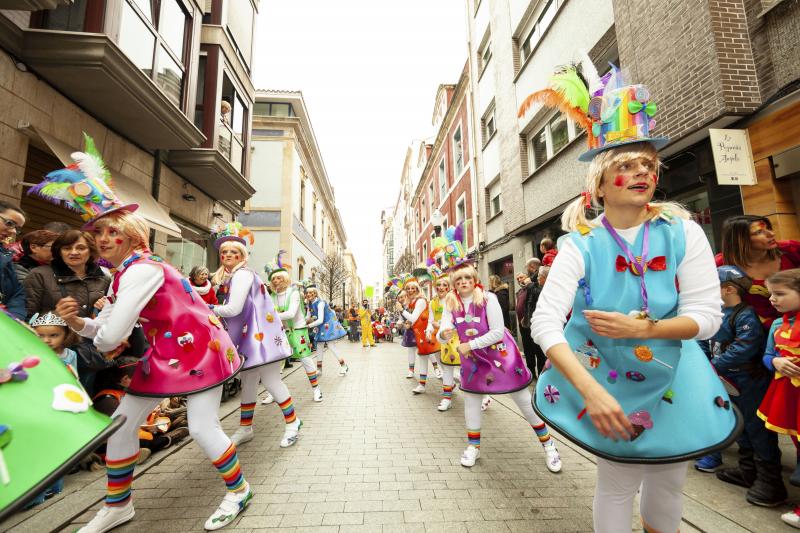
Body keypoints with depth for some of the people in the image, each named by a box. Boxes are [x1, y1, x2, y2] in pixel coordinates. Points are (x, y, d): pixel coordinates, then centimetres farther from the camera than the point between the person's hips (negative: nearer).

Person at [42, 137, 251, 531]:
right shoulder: (123, 276, 10)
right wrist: (74, 321, -10)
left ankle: (238, 490, 20)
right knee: (122, 422, 14)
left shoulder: (142, 269, -21)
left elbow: (112, 336, -25)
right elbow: (101, 327, 12)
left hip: (198, 349, -10)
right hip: (164, 354, 10)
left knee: (202, 428, -6)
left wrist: (105, 347, -1)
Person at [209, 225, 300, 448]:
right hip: (249, 336, 9)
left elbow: (234, 309, -19)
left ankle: (292, 422, 12)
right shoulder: (229, 278, 15)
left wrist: (210, 309, -5)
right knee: (248, 382, 16)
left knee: (270, 380, -3)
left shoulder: (242, 274, -14)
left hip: (260, 335, -9)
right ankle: (245, 428, 29)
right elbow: (234, 308, 15)